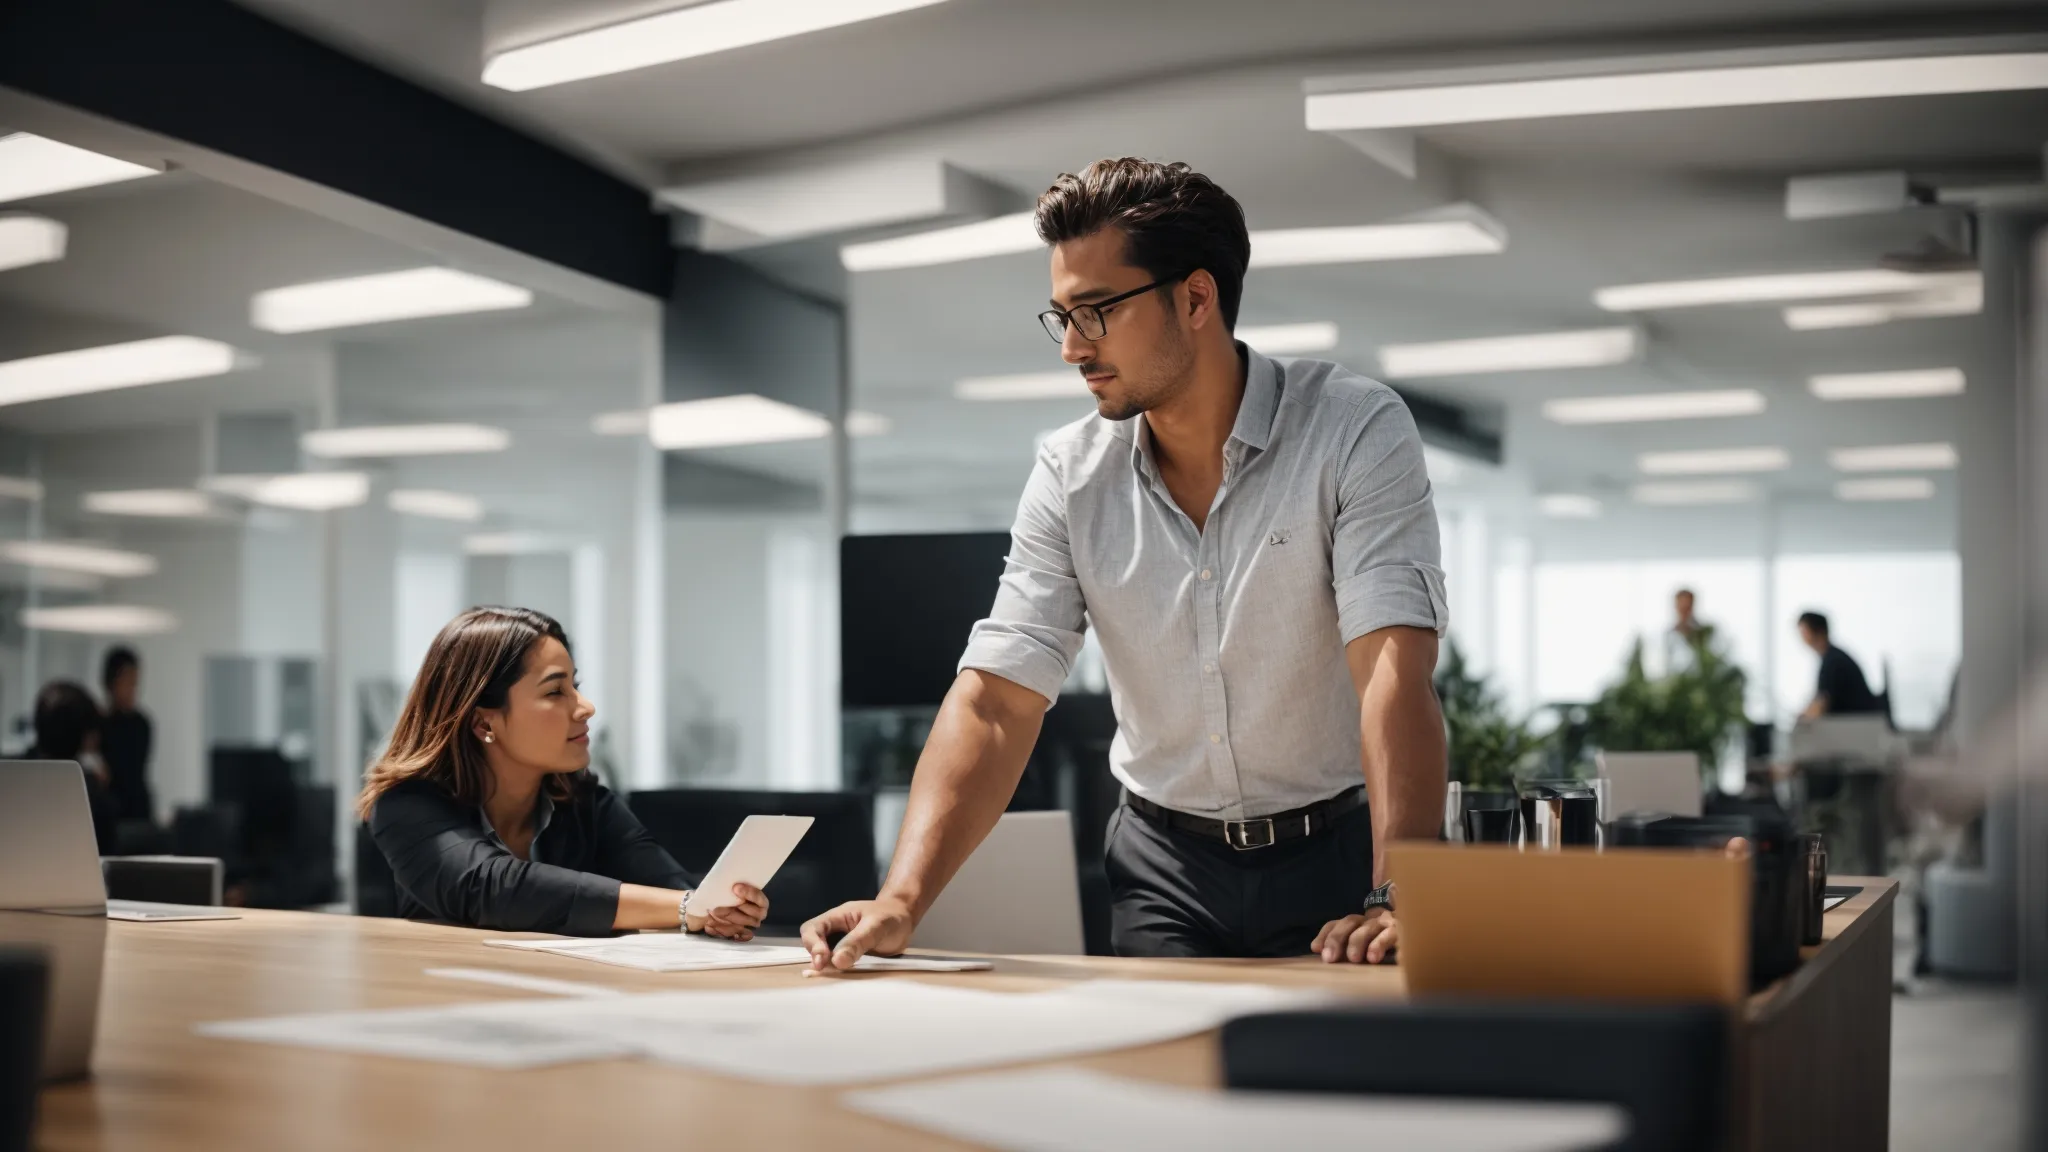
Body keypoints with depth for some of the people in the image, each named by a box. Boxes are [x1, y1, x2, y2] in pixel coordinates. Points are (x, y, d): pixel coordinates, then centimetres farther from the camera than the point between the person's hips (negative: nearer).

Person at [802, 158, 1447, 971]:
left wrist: (1400, 899, -35)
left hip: (1333, 857, -2)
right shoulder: (1069, 475, -2)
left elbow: (1393, 664, -23)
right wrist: (901, 900, -21)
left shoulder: (1356, 432, -12)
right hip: (1165, 863, 2)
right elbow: (997, 699, -7)